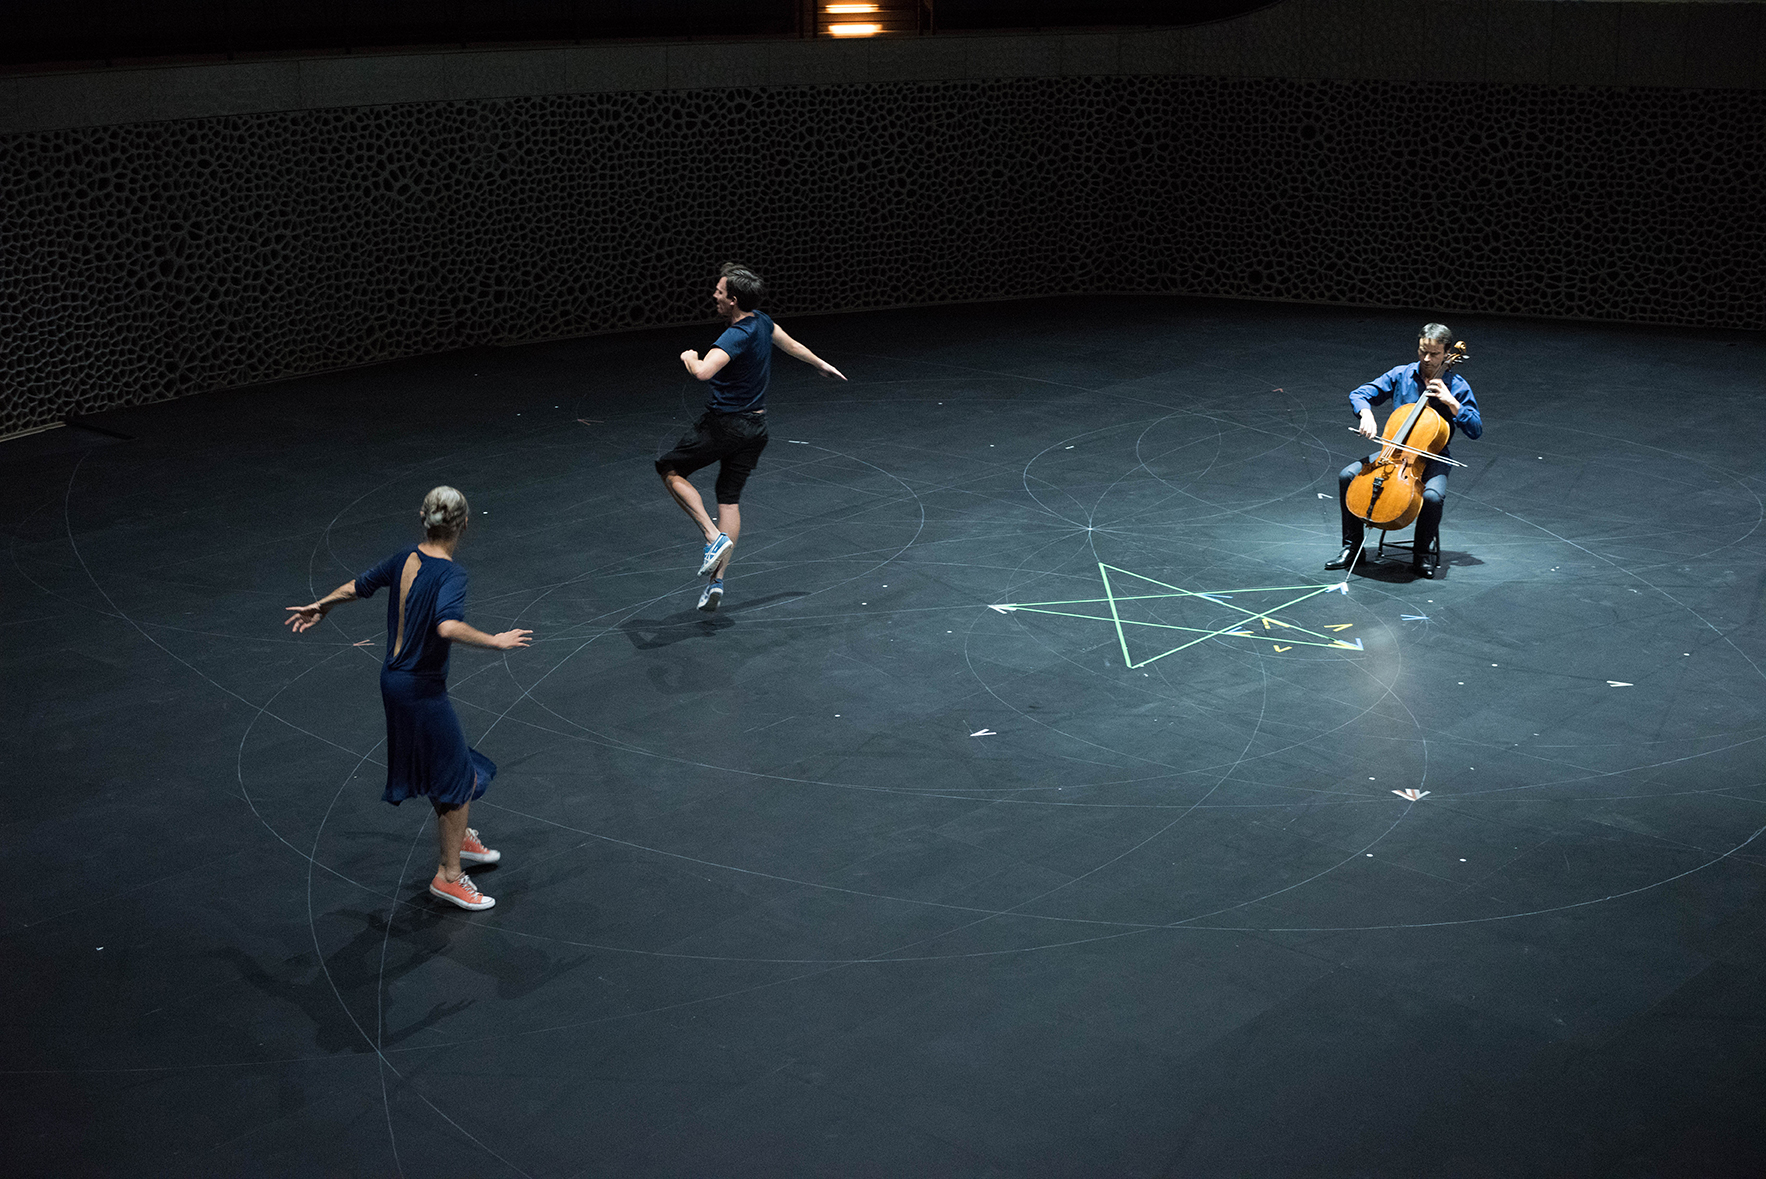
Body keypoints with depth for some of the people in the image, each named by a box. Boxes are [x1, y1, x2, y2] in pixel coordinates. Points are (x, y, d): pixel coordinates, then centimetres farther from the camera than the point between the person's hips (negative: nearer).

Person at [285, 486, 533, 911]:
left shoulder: (405, 560, 0)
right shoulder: (450, 574, -23)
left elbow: (355, 587, 13)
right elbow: (448, 627, -40)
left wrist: (319, 607, 30)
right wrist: (495, 641, -28)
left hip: (394, 679, 8)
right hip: (422, 689, -8)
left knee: (445, 761, 26)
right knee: (459, 776, 5)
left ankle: (457, 836, 44)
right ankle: (449, 875, 13)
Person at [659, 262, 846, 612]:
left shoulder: (737, 336, -24)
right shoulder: (762, 322, 2)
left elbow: (703, 372, -40)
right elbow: (792, 345, 21)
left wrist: (690, 357, -16)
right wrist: (821, 365, 40)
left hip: (724, 423, -8)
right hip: (755, 426, 8)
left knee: (670, 470, 8)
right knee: (730, 499, 11)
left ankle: (714, 537, -5)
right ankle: (717, 581, 7)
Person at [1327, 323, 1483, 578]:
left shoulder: (1456, 386, -4)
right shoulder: (1401, 375, 2)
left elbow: (1475, 430, -8)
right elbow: (1359, 395, 1)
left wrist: (1450, 401, -18)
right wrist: (1366, 414, -21)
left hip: (1432, 458, -3)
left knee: (1433, 496, -34)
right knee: (1347, 476, -16)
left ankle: (1423, 554, -7)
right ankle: (1352, 547, -3)